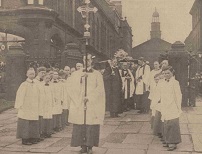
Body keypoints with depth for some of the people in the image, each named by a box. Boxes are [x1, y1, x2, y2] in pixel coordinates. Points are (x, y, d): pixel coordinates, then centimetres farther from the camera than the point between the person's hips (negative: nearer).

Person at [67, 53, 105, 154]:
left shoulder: (97, 74, 6)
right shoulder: (76, 74, 11)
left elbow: (99, 89, -3)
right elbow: (72, 89, 3)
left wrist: (88, 97, -13)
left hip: (93, 106, -1)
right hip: (79, 106, 1)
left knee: (91, 127, -3)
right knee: (80, 127, -1)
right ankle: (83, 146, 8)